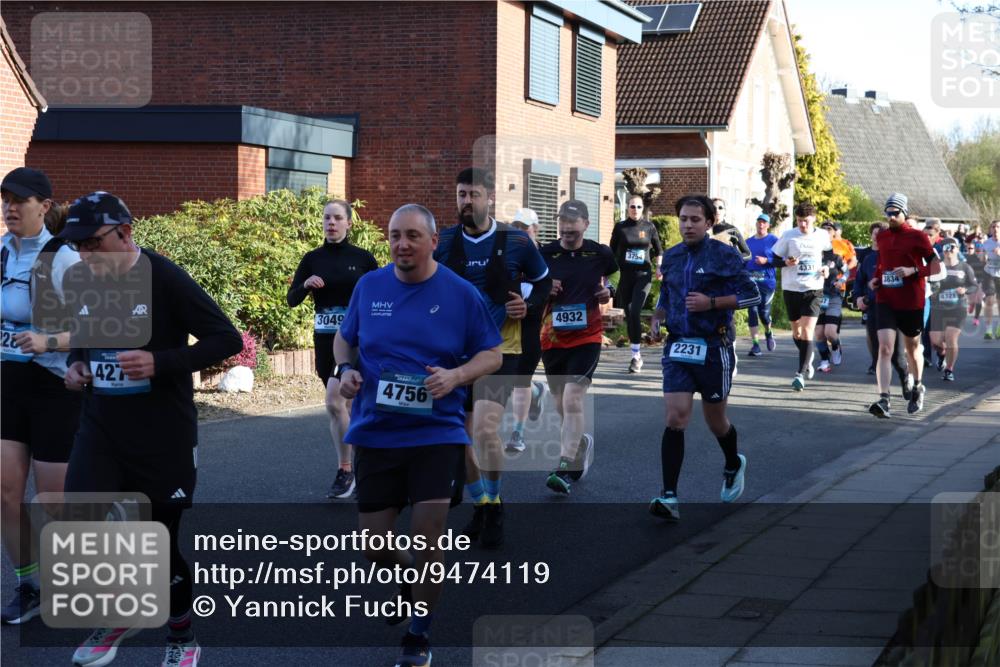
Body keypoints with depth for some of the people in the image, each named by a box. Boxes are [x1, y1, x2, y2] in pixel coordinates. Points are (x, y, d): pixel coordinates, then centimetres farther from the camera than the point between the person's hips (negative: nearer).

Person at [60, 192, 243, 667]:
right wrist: (75, 365, 0)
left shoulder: (165, 280, -15)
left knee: (160, 540, 5)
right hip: (100, 429, 4)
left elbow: (227, 340, -15)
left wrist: (160, 363, -25)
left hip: (164, 435, -4)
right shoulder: (78, 281, 2)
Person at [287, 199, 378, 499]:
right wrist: (305, 285, -17)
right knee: (343, 405, 10)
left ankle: (345, 470, -7)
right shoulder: (312, 259, 4)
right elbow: (291, 300, 2)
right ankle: (348, 469, 21)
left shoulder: (363, 258, -2)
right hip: (324, 339, 4)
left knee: (334, 401, -18)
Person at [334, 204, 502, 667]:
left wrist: (456, 375, -17)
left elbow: (492, 354, 2)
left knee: (427, 538, -5)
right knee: (373, 546, 4)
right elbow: (344, 338, 17)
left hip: (437, 433, -3)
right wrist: (346, 368, -4)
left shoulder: (461, 294, -4)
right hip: (375, 434, 3)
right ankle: (414, 577, 39)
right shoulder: (369, 286, 3)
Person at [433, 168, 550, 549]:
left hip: (500, 349, -3)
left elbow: (543, 281, 13)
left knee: (485, 429, -20)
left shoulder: (516, 242, -3)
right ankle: (480, 507, 26)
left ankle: (494, 507, -1)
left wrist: (529, 305, -5)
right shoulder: (443, 243, 1)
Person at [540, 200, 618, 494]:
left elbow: (616, 275, 20)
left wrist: (608, 291, 1)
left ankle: (565, 469, -17)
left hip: (587, 338, -3)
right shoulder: (544, 255, -2)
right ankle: (582, 443, 42)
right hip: (552, 338, 3)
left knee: (572, 400, -17)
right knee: (562, 406, 12)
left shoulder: (600, 254, -1)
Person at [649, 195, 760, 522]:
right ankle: (669, 498, -13)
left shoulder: (725, 255, -6)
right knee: (675, 419, -11)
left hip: (714, 348, -3)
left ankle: (734, 465, 45)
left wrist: (711, 302, -18)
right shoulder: (671, 257, 9)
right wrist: (657, 317, 3)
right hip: (678, 347, 3)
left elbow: (752, 295, -7)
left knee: (715, 420, 12)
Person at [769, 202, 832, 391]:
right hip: (791, 288, 1)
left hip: (814, 290, -1)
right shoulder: (788, 236, -3)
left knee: (807, 331, -14)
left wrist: (827, 267, 1)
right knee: (796, 331, 14)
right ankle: (808, 361, 40)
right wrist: (786, 262, -19)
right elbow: (775, 260, 1)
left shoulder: (822, 236, 2)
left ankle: (801, 374, -14)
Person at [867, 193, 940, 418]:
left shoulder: (917, 237, -6)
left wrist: (913, 270, -20)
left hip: (911, 303, -2)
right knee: (884, 348, -14)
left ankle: (917, 389, 40)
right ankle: (883, 400, -21)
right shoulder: (882, 237, 8)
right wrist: (875, 279, 5)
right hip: (885, 301, 2)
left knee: (912, 349, 14)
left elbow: (935, 266, -5)